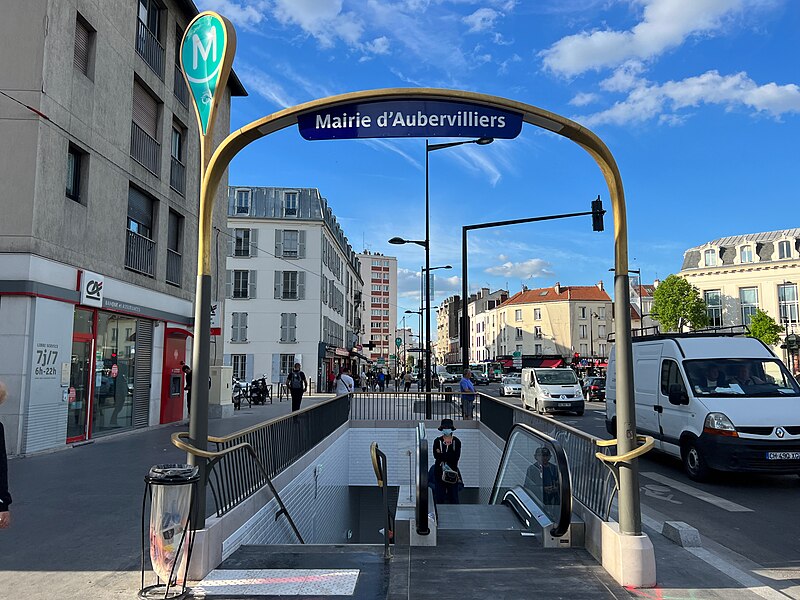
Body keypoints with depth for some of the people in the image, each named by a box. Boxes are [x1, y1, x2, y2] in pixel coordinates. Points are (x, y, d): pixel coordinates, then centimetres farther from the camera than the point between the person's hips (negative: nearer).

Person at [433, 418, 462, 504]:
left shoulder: (457, 441, 2)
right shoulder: (437, 441, 2)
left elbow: (456, 457, -10)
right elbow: (436, 456, -10)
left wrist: (442, 455, -12)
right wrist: (449, 456, -17)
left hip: (453, 470, 0)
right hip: (439, 471, 0)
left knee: (453, 495, 2)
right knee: (440, 495, 2)